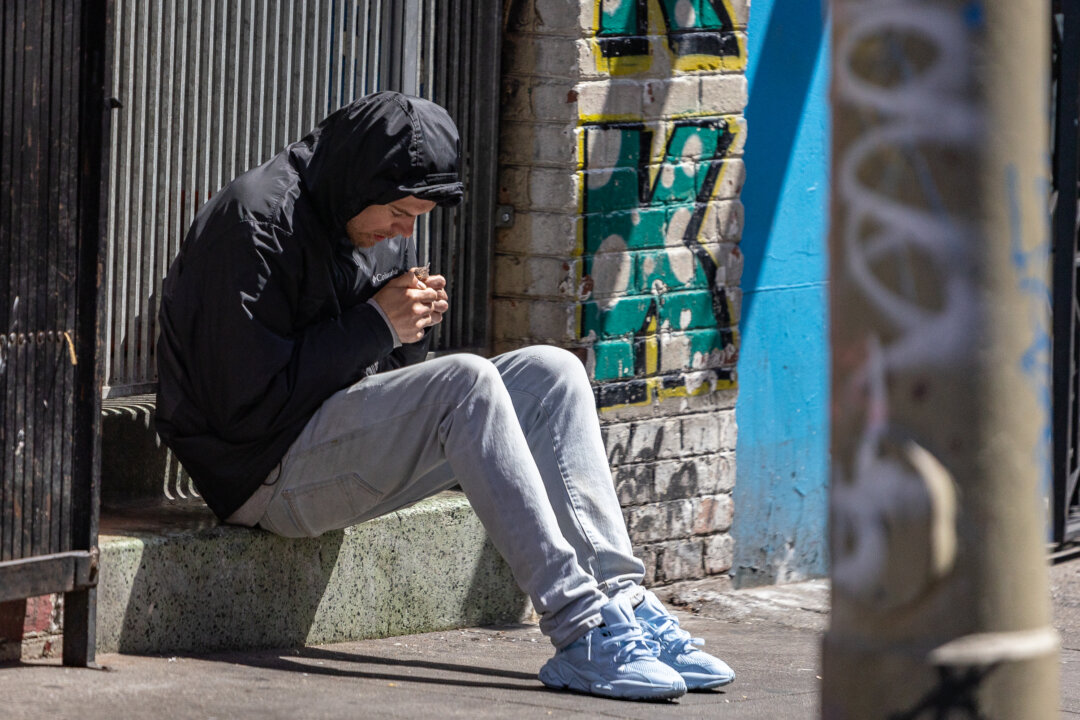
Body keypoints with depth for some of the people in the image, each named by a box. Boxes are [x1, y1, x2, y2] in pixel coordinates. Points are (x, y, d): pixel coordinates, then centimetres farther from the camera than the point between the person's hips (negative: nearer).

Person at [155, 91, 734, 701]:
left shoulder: (387, 231, 13)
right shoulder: (254, 220, -15)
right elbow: (247, 405, -21)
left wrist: (414, 325, -4)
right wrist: (376, 325, -16)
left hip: (354, 435, 9)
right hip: (268, 477, -9)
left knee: (551, 373, -5)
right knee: (468, 382, -28)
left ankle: (624, 601, -14)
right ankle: (579, 633, -32)